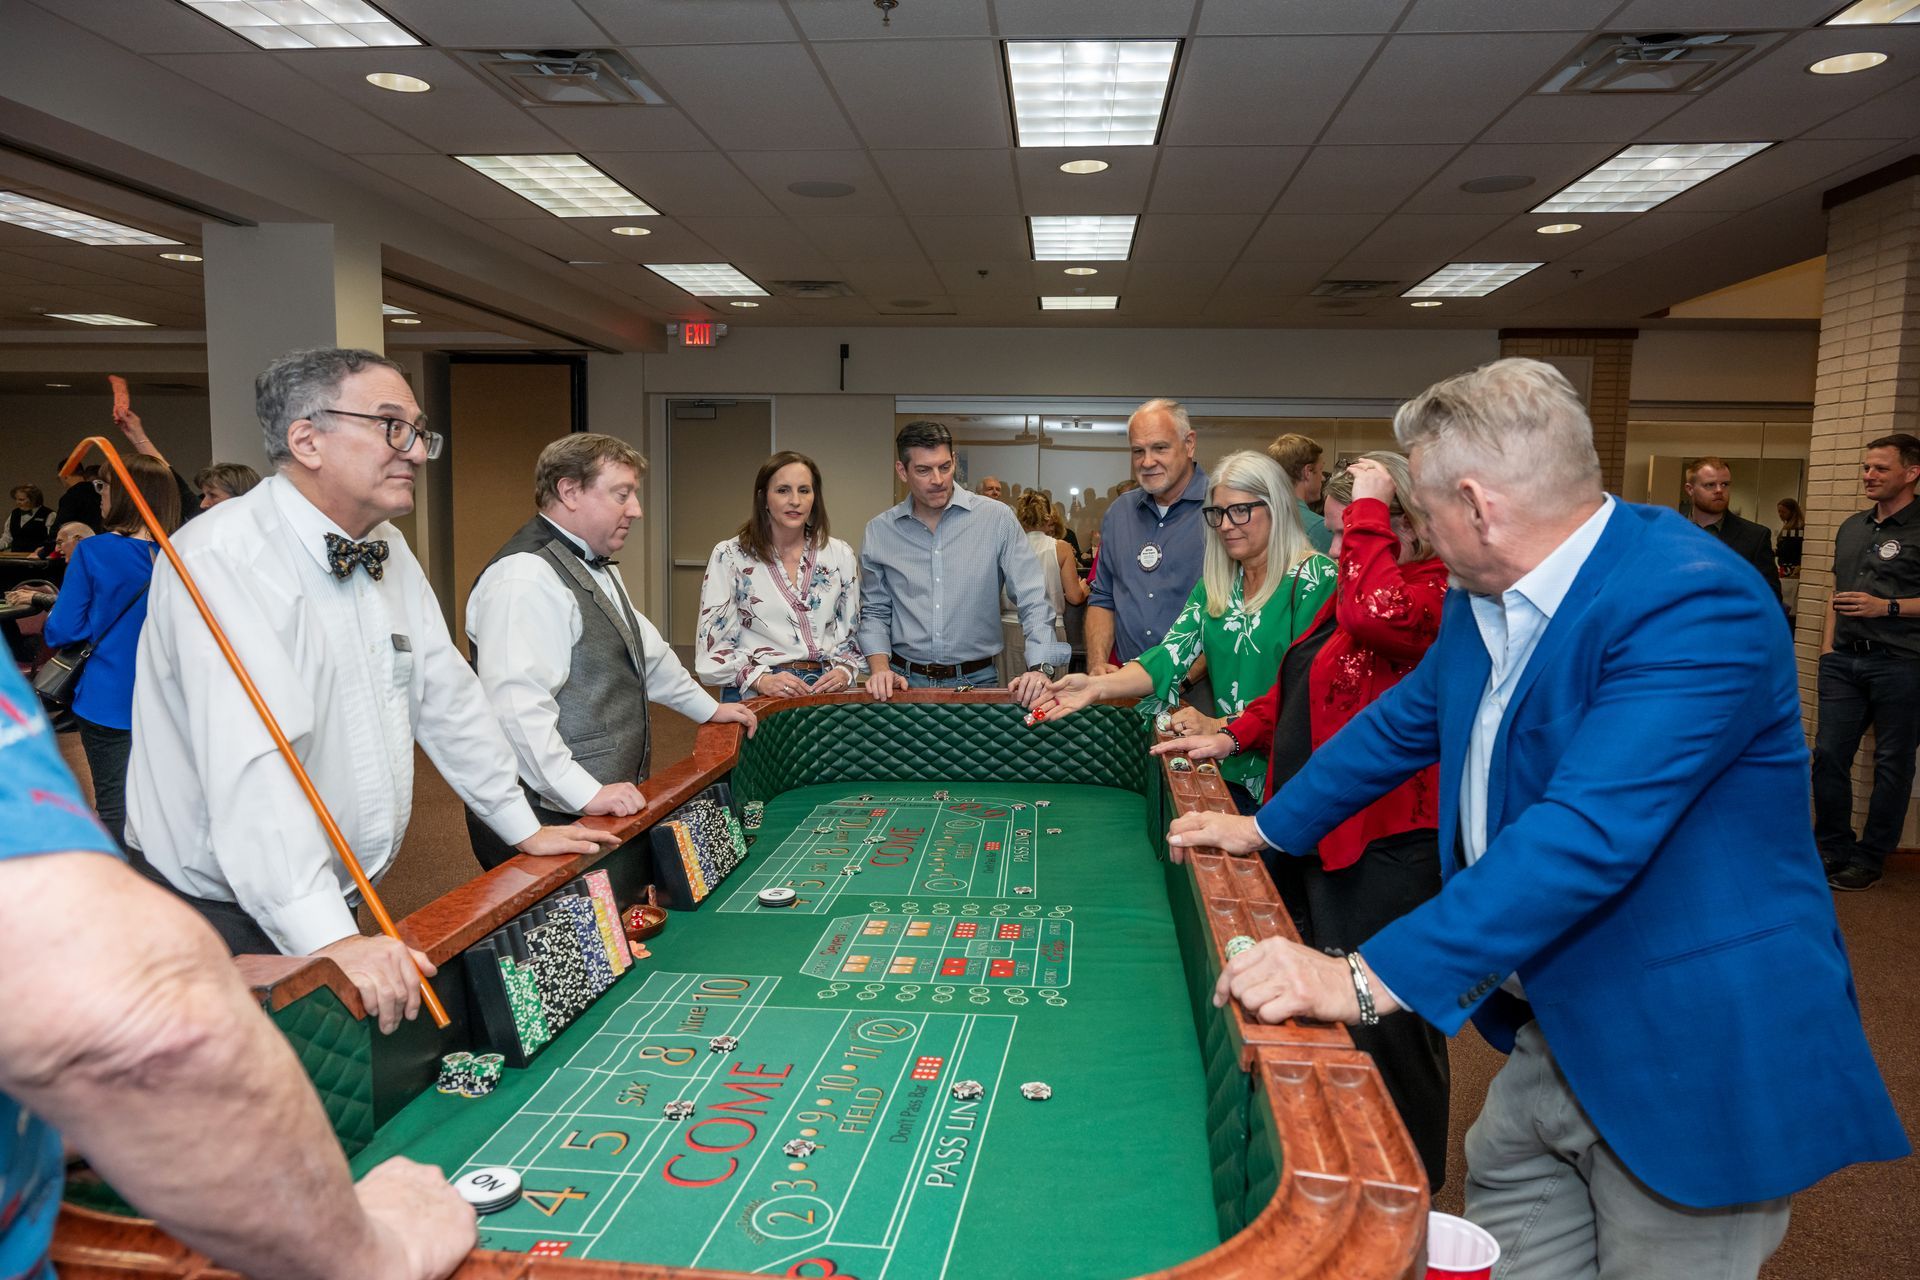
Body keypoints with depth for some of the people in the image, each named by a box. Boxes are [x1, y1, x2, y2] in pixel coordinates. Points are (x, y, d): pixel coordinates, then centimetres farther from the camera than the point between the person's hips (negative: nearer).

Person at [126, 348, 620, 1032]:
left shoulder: (389, 552, 6)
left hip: (345, 906, 7)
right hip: (224, 920, -7)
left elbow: (447, 695, 13)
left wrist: (523, 826, 12)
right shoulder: (227, 558, -21)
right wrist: (329, 938, -39)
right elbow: (252, 768, -32)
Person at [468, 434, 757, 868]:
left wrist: (709, 708, 34)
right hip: (552, 816, -10)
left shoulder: (593, 566, 17)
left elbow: (646, 652, 29)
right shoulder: (525, 576, -18)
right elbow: (517, 706, -27)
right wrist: (587, 794, -29)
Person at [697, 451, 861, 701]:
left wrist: (844, 671, -2)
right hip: (755, 694, -2)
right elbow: (712, 643, 0)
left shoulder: (840, 555, 11)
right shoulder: (729, 556, 3)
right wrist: (760, 680, -13)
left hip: (825, 689, 2)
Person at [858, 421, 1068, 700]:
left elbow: (1033, 602, -5)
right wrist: (880, 668, -5)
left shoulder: (996, 518, -3)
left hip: (977, 680, -1)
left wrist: (1040, 668, -19)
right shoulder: (878, 531, 4)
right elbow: (874, 612, 12)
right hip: (907, 681, 1)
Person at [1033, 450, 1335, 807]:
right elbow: (1172, 655, 0)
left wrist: (1220, 727, -20)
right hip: (1229, 773, 5)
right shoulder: (1214, 584, 11)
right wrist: (1097, 685, -16)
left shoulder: (1316, 578, -9)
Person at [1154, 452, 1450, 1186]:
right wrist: (1233, 737, 12)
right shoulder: (1352, 589, 15)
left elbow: (1375, 613, -39)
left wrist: (1368, 505, -26)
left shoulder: (1438, 591, -16)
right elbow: (1298, 688, 23)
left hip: (1387, 848, -10)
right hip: (1324, 835, 11)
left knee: (1380, 1018, 1)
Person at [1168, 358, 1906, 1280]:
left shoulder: (1694, 606, -26)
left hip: (1695, 1058, -8)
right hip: (1551, 1036, 8)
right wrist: (1264, 827, 21)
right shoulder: (1484, 598, 2)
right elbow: (1405, 721, 17)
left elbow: (1587, 836, -35)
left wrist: (1367, 979, -38)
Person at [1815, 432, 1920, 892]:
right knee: (1828, 754, 5)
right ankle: (1832, 849, 18)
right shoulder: (1852, 527, 14)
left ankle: (1869, 859, 14)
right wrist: (1827, 645, 11)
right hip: (1845, 661, 6)